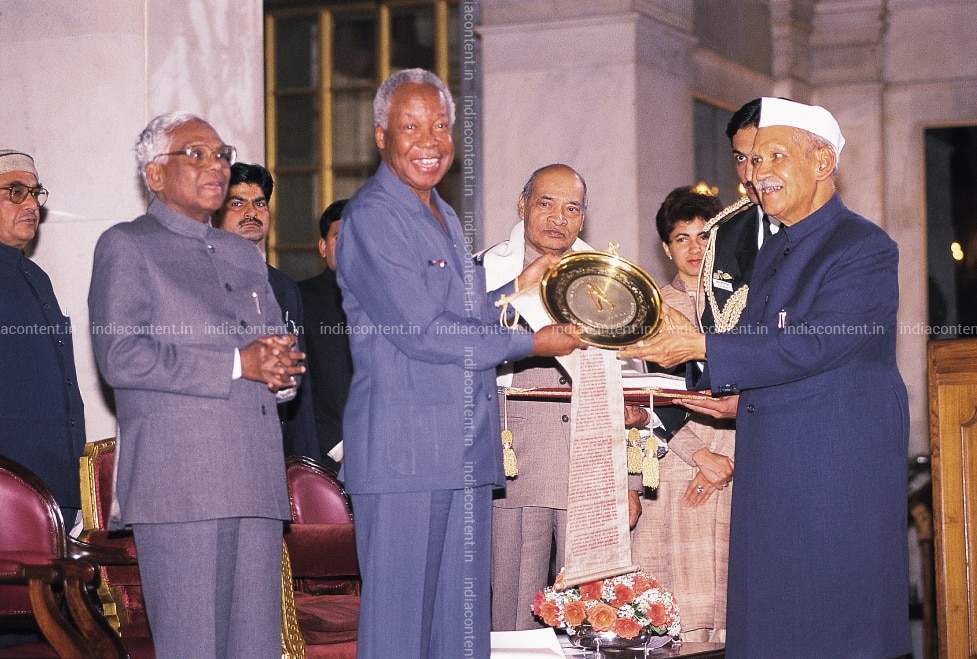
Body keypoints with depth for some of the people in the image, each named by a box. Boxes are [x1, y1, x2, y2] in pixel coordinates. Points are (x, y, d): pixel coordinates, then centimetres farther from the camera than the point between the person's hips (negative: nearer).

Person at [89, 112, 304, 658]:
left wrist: (280, 362, -1)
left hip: (256, 471, 6)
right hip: (178, 477, -6)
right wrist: (236, 364, -13)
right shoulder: (126, 247, 2)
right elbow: (121, 357, -11)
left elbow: (276, 342, 26)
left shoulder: (243, 254, 24)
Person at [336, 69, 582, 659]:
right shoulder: (371, 216, -10)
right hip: (403, 449, -9)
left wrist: (517, 287, 15)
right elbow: (419, 331, -17)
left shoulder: (445, 218, 19)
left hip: (466, 449, 9)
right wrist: (531, 343, -11)